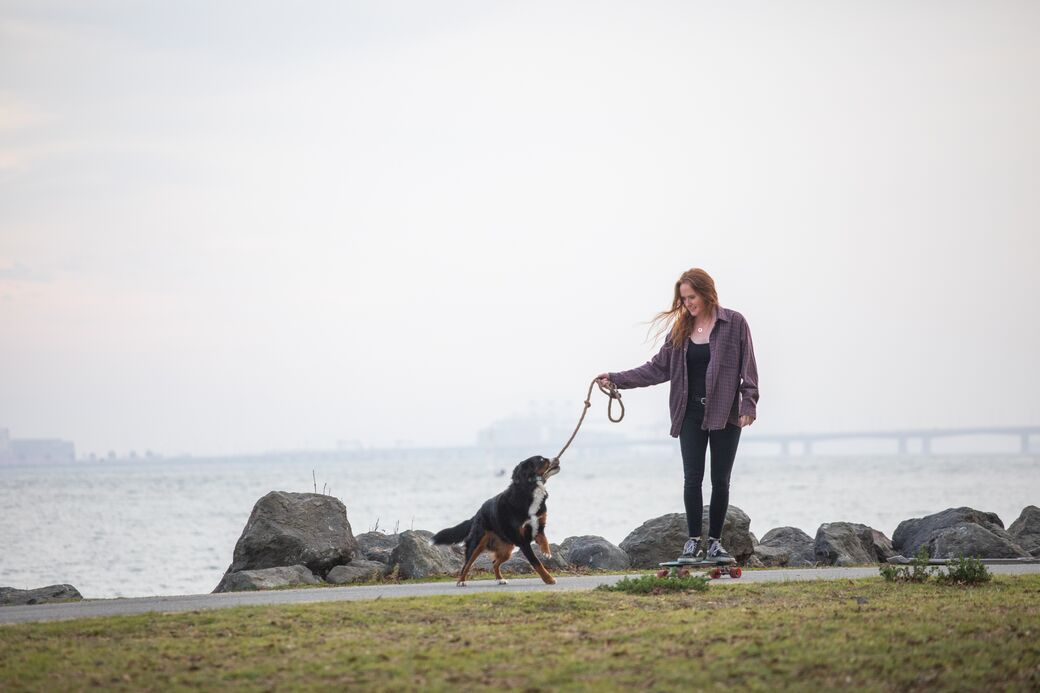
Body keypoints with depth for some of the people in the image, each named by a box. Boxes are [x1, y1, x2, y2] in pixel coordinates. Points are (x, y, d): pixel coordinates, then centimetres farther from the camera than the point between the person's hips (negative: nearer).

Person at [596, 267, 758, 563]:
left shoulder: (734, 323, -1)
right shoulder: (681, 329, 10)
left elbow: (747, 368, -2)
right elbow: (659, 368, 10)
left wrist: (748, 404, -12)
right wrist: (617, 379, 3)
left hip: (725, 414, -3)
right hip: (691, 414, 3)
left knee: (720, 480, 2)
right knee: (692, 478, -4)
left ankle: (714, 542, 11)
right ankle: (693, 542, 1)